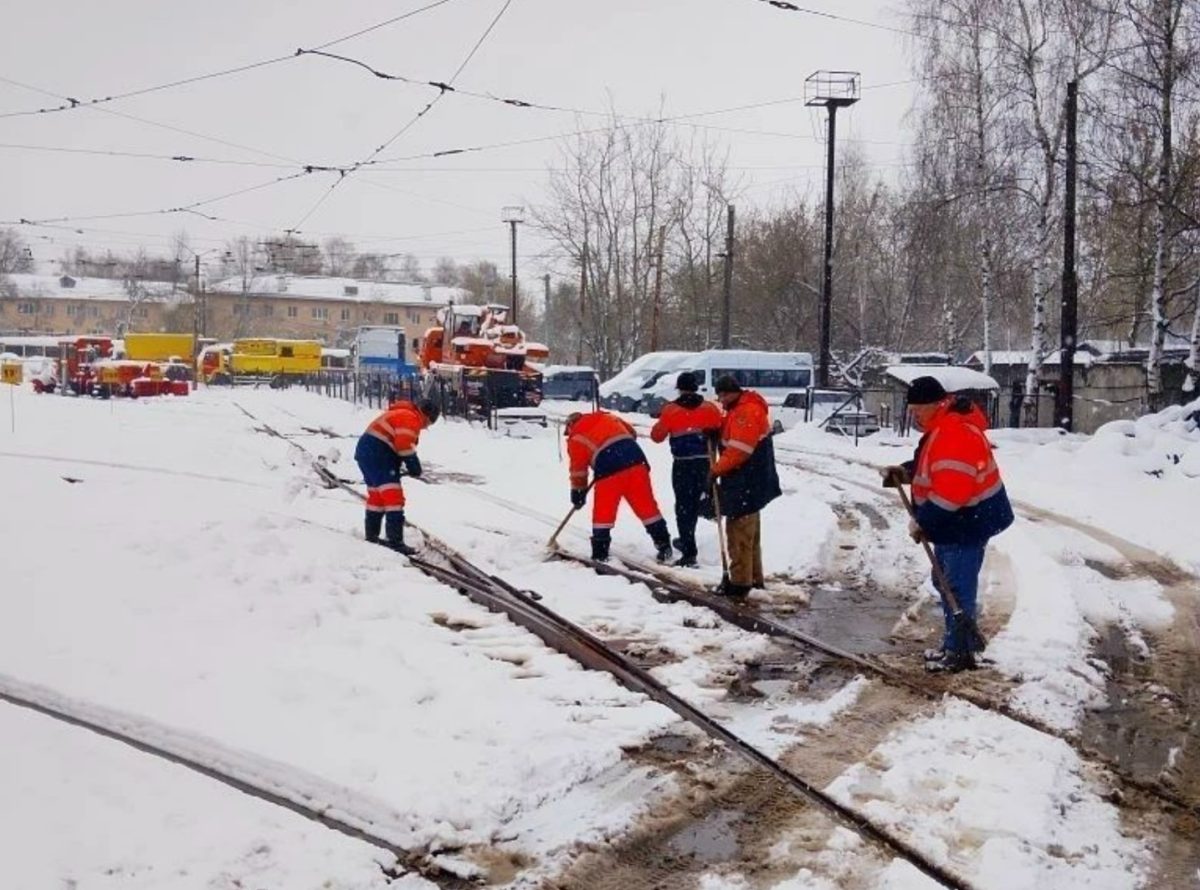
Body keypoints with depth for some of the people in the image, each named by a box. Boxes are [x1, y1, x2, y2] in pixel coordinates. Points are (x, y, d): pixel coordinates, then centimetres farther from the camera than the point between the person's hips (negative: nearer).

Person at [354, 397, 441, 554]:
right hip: (377, 454, -11)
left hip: (365, 450, 11)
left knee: (376, 495, 21)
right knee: (393, 496, -11)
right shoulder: (411, 419, -9)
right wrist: (415, 468, -8)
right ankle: (395, 541, -16)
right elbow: (405, 447, -18)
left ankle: (372, 537, 30)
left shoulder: (402, 414, 25)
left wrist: (395, 468, 14)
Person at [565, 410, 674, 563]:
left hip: (609, 469, -4)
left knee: (603, 511, 8)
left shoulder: (576, 439, 14)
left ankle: (600, 553, 10)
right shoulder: (606, 417, 27)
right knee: (647, 506, 9)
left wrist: (578, 493, 24)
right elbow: (632, 433, 30)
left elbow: (578, 468, 15)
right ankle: (664, 546, 11)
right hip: (635, 460, 4)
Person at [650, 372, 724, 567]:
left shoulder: (671, 410, -5)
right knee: (695, 501, 20)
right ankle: (687, 540, 35)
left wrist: (664, 420, 22)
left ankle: (689, 552, -6)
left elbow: (657, 435, 4)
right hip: (704, 462, 3)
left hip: (683, 463, -3)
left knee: (683, 504, 1)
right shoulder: (710, 408, 1)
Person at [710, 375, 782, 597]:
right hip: (748, 483, 11)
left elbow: (738, 449, -23)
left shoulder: (747, 411, -18)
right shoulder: (740, 410, 17)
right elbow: (730, 438, 22)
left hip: (746, 484, -11)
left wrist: (717, 469, -15)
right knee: (749, 533, 17)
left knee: (739, 532, -7)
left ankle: (740, 582, -4)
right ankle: (754, 578, 26)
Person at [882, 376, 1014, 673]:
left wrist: (922, 521, -21)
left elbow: (950, 491, -30)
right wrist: (904, 472, 6)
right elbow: (929, 466, 24)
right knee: (947, 583, 18)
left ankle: (959, 653, 2)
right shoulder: (941, 427, 10)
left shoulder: (954, 434, -26)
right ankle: (953, 645, 28)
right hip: (954, 524, 11)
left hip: (969, 523, -11)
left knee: (959, 587, -6)